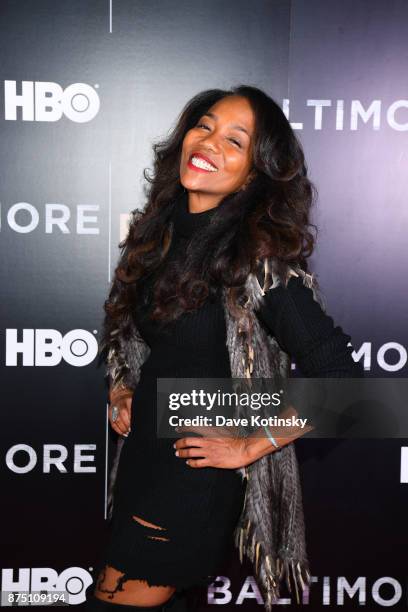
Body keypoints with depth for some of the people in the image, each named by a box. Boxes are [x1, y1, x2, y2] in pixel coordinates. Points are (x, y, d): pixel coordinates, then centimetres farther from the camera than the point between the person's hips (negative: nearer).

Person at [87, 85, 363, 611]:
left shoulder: (257, 258, -20)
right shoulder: (160, 230, 1)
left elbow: (336, 379, -21)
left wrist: (249, 447, -15)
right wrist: (119, 391, 5)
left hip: (195, 477, -7)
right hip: (138, 457, 7)